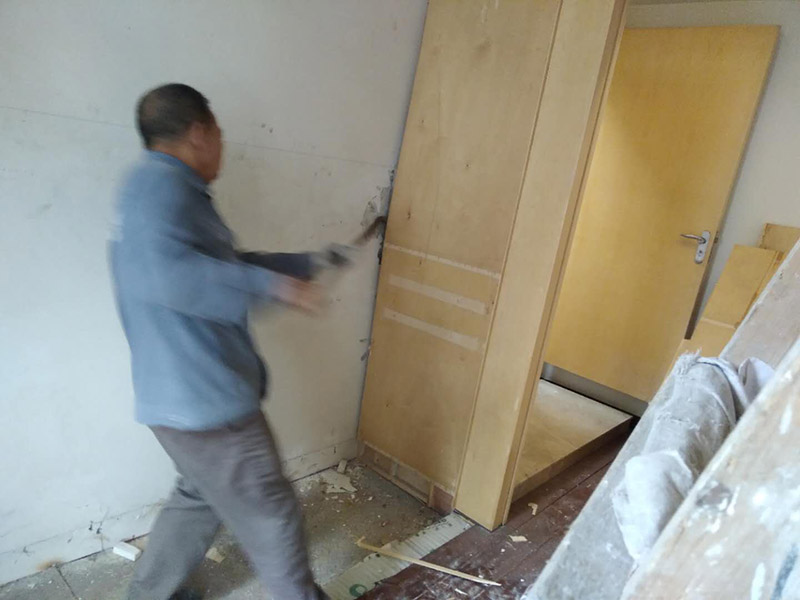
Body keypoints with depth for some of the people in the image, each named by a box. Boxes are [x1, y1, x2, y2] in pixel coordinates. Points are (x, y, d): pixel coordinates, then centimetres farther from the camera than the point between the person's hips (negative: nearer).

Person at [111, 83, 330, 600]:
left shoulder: (169, 190, 15)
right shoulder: (160, 183, -18)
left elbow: (228, 265, 22)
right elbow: (161, 272, -36)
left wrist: (309, 263, 26)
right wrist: (275, 286, -28)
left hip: (188, 396, 10)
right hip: (205, 401, -10)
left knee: (202, 497, 27)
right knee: (271, 515, 8)